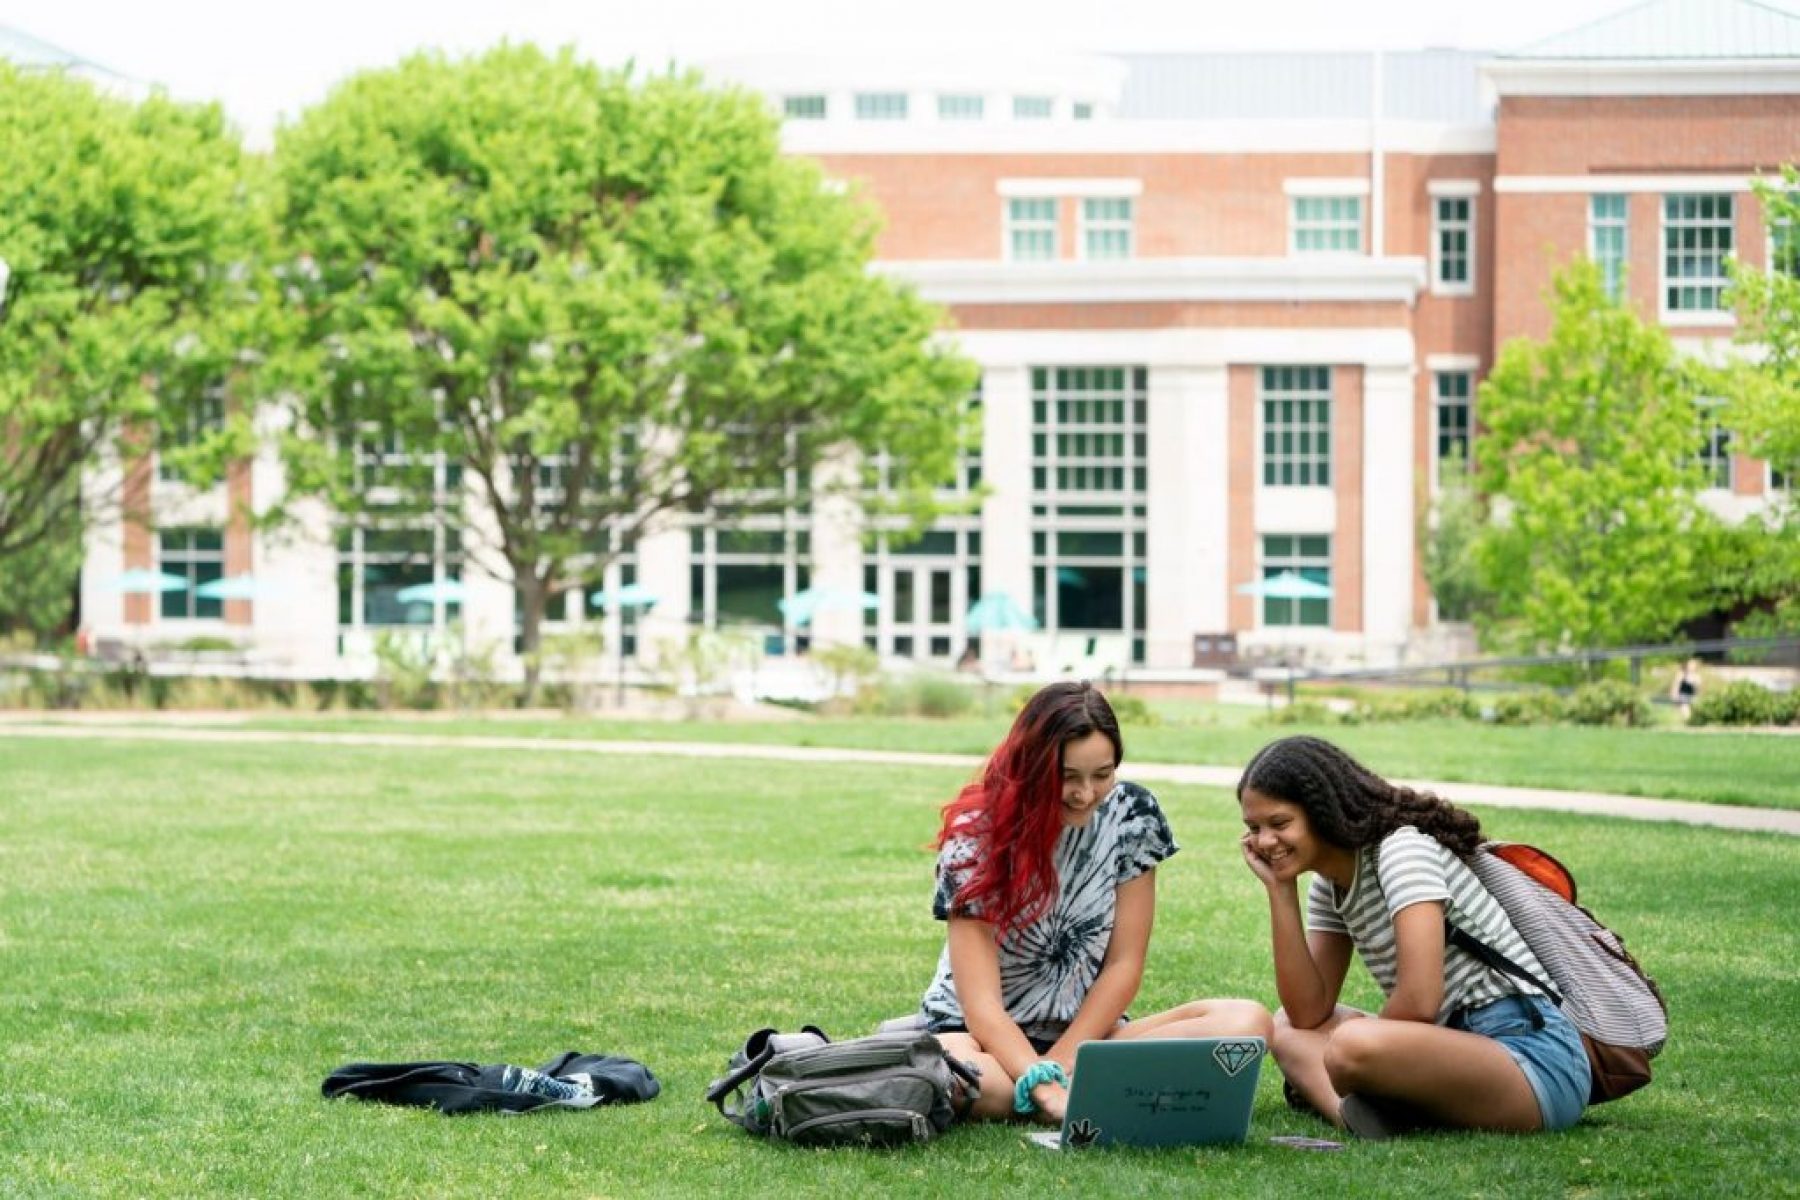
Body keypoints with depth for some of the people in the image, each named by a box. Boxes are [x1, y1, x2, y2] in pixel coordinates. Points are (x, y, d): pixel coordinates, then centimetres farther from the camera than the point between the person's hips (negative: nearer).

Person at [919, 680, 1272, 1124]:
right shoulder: (976, 837, -15)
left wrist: (1060, 1067, -14)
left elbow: (1124, 965, -3)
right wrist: (1047, 1087, -37)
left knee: (1248, 1022, -20)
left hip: (1089, 1030, 4)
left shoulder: (1131, 813, -6)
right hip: (986, 1037, -4)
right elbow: (981, 1005, -22)